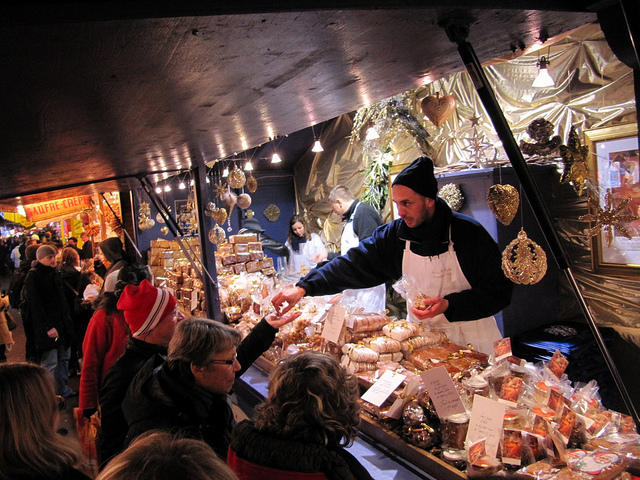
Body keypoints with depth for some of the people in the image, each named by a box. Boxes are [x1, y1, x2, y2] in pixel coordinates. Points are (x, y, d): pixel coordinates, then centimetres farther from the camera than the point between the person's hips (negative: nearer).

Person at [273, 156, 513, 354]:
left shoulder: (469, 234, -18)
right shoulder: (394, 234, -8)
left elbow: (500, 290, -14)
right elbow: (353, 265, -13)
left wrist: (449, 305, -27)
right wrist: (304, 287, -24)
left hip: (472, 339, -2)